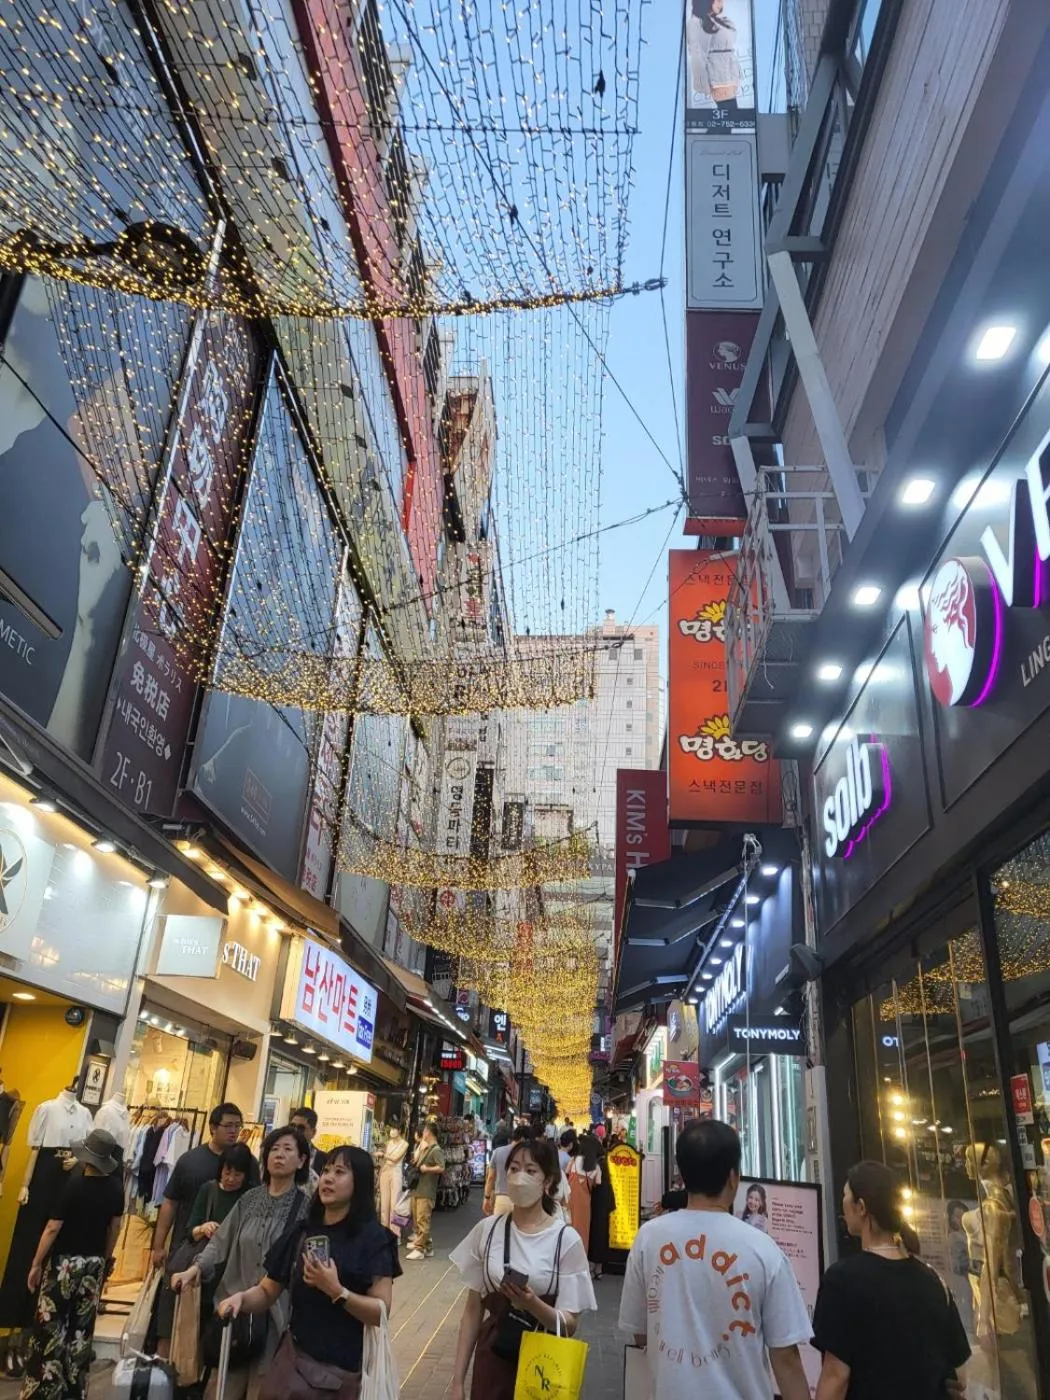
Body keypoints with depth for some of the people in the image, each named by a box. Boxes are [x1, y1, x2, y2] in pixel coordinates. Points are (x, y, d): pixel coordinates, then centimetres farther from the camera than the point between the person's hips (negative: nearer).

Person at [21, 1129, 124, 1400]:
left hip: (65, 1262, -5)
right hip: (94, 1263, 5)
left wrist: (36, 1263, -4)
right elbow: (114, 1228, 6)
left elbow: (53, 1228, -15)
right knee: (82, 1327, 14)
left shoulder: (73, 1186, -19)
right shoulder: (116, 1189, -3)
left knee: (50, 1325, 5)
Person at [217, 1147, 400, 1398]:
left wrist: (336, 1291, -28)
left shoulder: (373, 1238, -11)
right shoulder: (300, 1233, 6)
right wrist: (241, 1297, -10)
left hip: (343, 1365, -4)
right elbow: (267, 1292, 10)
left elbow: (382, 1312, -17)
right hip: (293, 1356, 5)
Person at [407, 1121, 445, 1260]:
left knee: (422, 1220, -8)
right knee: (417, 1219, 13)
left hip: (426, 1192, -10)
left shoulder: (436, 1150, -11)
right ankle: (427, 1247, 21)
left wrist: (426, 1169, -16)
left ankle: (420, 1249, -4)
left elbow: (441, 1168, -22)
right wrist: (416, 1164, 9)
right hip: (417, 1189, 10)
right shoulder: (425, 1148, 16)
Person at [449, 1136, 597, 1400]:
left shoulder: (566, 1239, -11)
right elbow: (473, 1309, 5)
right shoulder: (487, 1230, -4)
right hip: (492, 1358, 2)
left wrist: (533, 1304, -28)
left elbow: (569, 1324, -10)